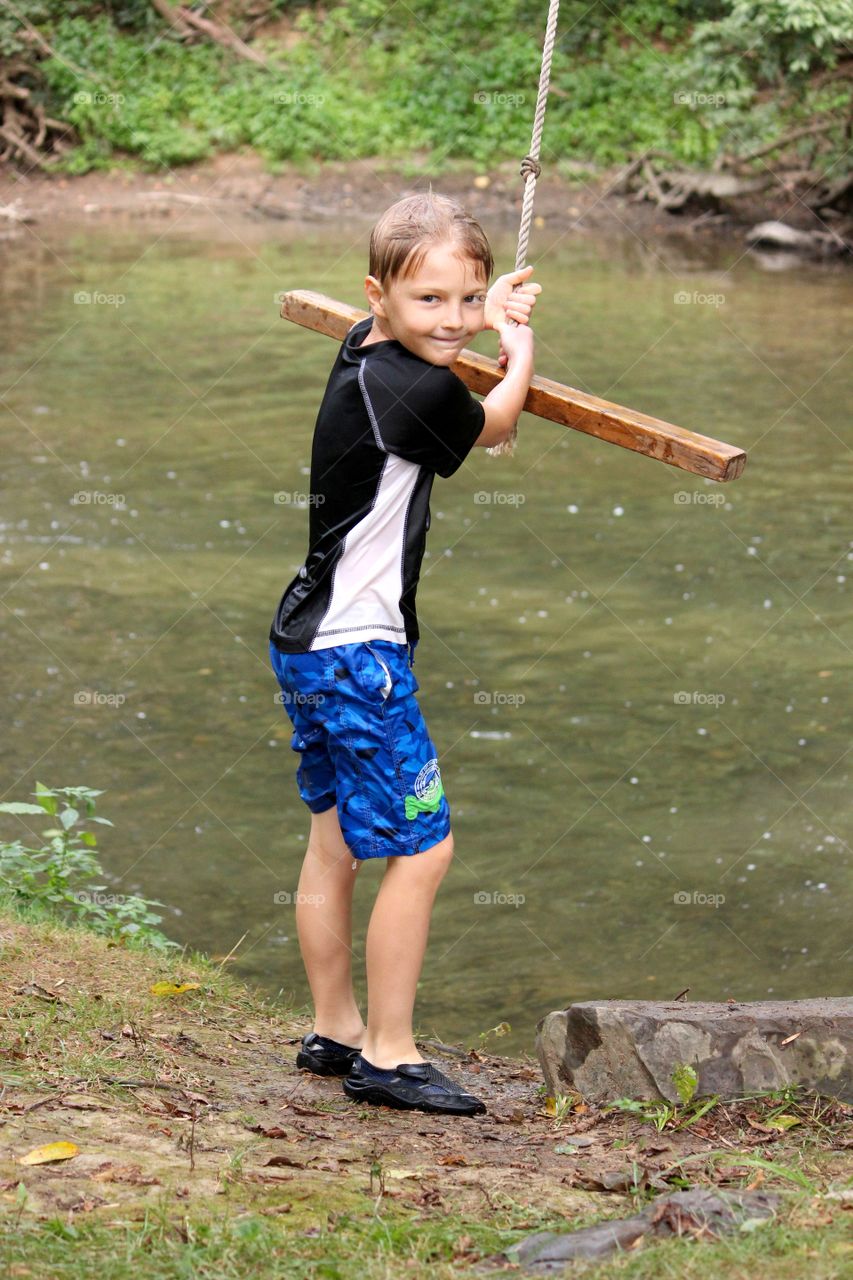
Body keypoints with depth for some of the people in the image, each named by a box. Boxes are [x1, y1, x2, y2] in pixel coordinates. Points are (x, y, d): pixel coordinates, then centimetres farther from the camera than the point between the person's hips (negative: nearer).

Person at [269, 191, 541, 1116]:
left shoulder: (363, 349, 4)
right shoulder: (419, 393, -23)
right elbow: (494, 426, 1)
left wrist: (486, 312, 35)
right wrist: (519, 348, 18)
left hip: (308, 644, 10)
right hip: (357, 656, -10)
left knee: (336, 841, 18)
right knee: (421, 847, -3)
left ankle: (334, 1031, 29)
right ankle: (388, 1057, 3)